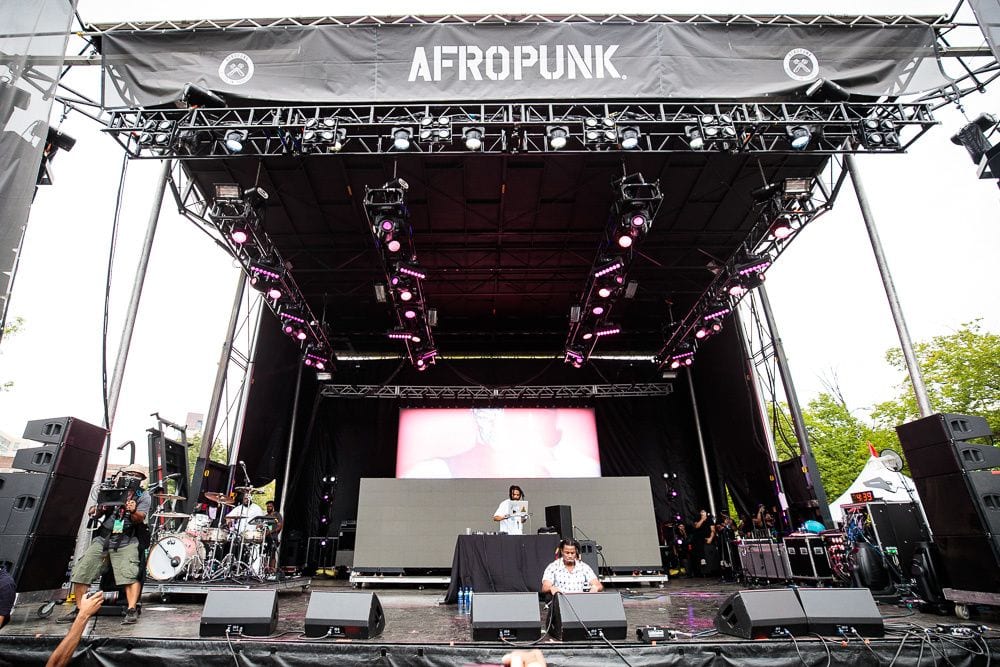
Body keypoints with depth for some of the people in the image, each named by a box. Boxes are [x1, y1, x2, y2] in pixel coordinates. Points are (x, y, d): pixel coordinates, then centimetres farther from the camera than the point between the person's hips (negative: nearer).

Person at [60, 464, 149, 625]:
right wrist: (100, 508, -13)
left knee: (130, 575, -19)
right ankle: (79, 609, 22)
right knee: (80, 573, 3)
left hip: (125, 542, -4)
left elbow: (140, 518, -7)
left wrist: (133, 511, -29)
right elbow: (91, 512, 11)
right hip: (102, 539, 4)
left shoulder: (142, 496, 4)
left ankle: (131, 610, -14)